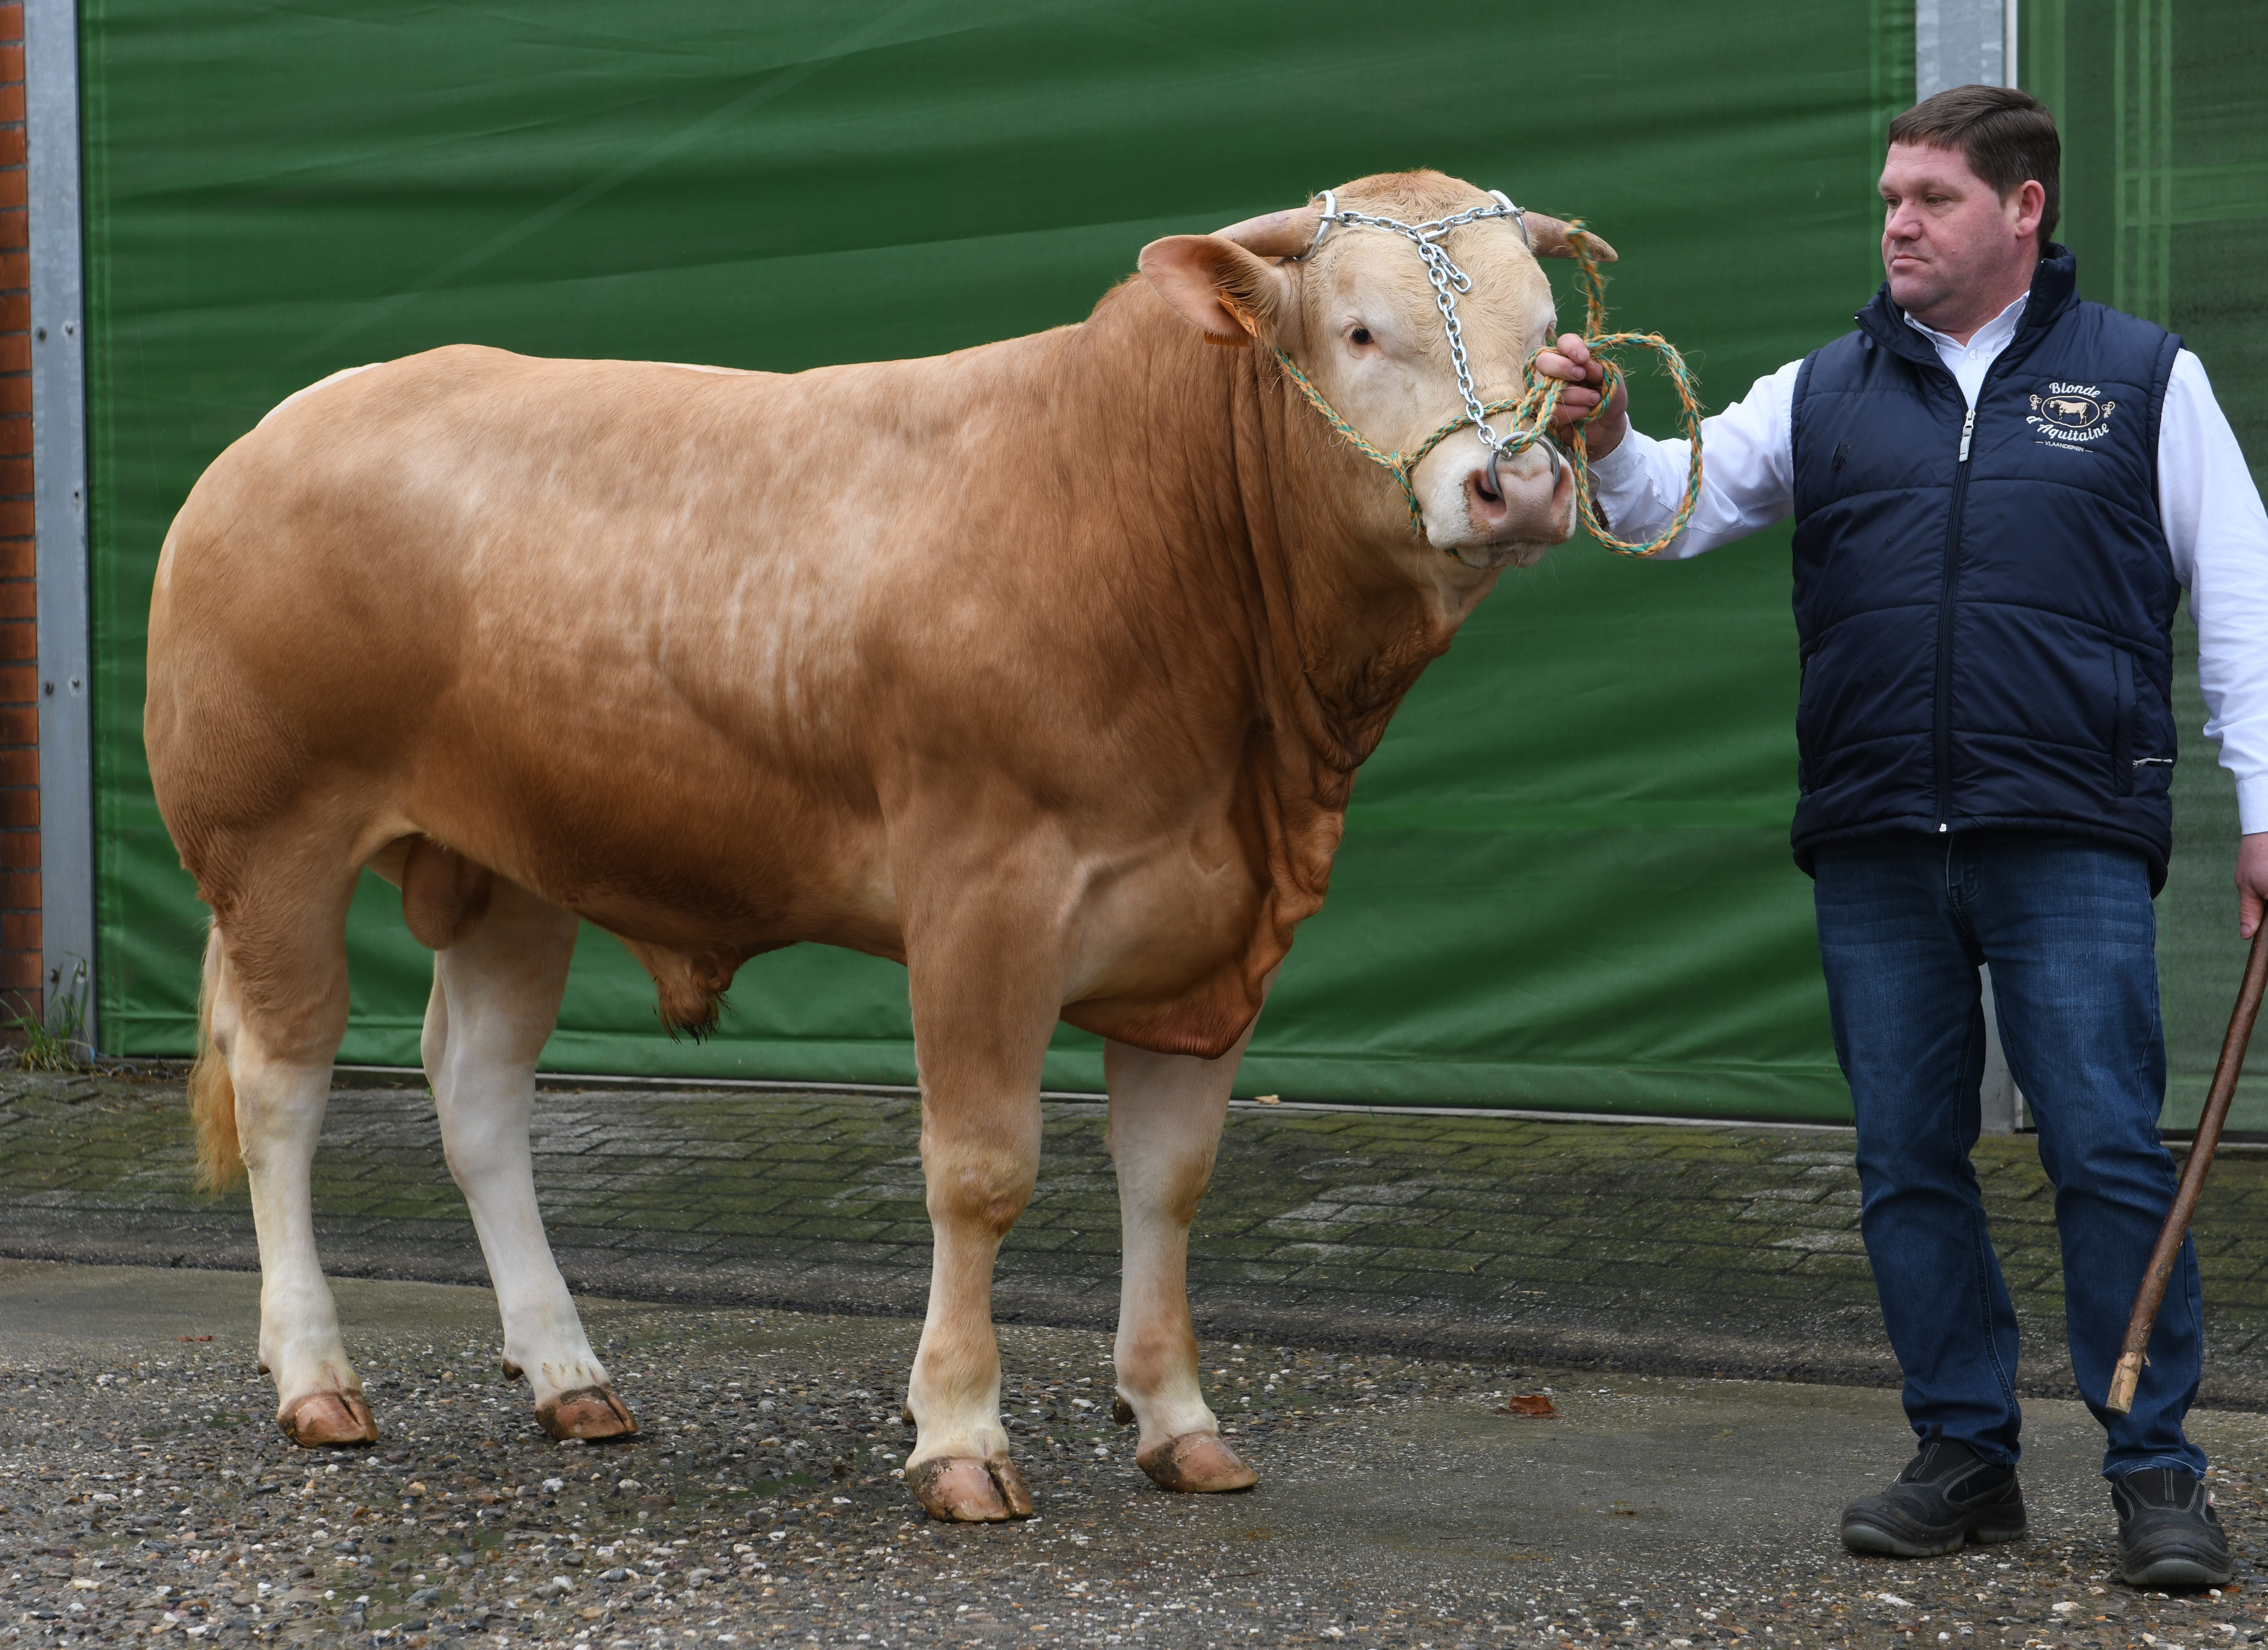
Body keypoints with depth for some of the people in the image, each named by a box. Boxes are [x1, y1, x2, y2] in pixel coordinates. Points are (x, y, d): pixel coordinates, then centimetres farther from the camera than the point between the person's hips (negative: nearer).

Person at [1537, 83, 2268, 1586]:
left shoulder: (2145, 379, 7)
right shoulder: (1825, 397, 14)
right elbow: (1681, 508, 7)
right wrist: (1609, 443, -15)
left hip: (2073, 847, -3)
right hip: (1872, 849, 3)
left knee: (2108, 1152, -5)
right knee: (1909, 1162, 7)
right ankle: (1967, 1458, 18)